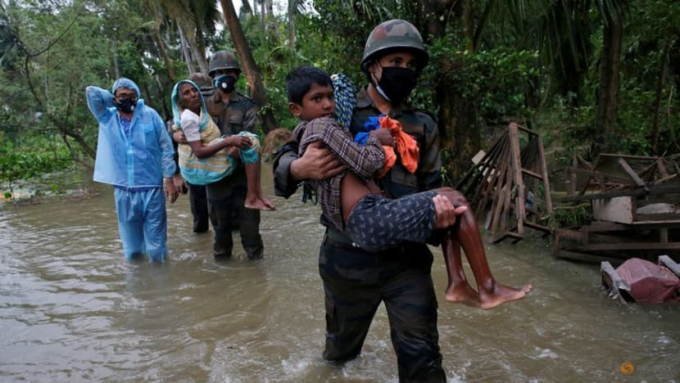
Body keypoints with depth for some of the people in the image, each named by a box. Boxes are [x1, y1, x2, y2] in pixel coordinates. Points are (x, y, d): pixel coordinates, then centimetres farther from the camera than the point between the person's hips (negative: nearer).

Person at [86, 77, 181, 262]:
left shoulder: (150, 115, 1)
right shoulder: (106, 117, 6)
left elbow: (166, 147, 1)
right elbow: (91, 92, -4)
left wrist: (169, 179, -3)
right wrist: (114, 101, 6)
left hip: (151, 187, -2)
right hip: (123, 189, 2)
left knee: (156, 236, 6)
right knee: (131, 237, 13)